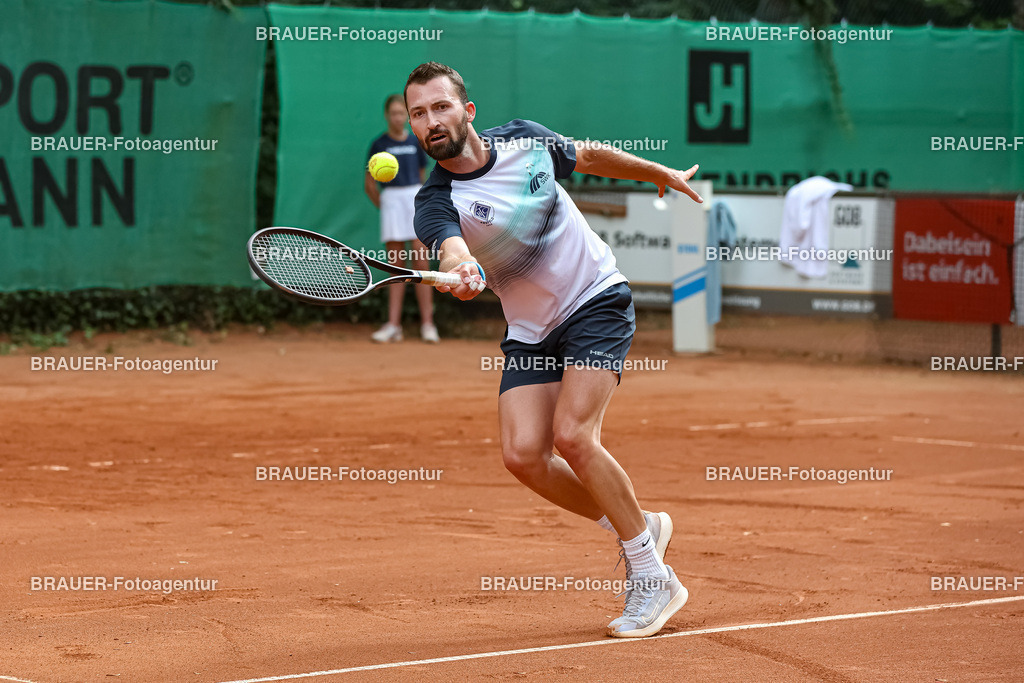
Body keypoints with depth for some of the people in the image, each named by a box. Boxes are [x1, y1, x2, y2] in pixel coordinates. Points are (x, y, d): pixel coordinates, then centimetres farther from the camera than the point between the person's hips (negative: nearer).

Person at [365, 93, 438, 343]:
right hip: (391, 200, -1)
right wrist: (383, 206, 5)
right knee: (396, 266, 0)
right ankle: (393, 325, 1)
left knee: (421, 262, -6)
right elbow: (370, 184, 8)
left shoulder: (416, 144, 9)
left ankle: (427, 323, -5)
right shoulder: (379, 145, 4)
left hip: (416, 200, 1)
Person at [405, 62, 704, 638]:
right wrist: (463, 271, -59)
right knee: (523, 454, -14)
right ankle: (638, 527, 10)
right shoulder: (436, 202, -14)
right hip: (530, 331, 2)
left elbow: (588, 156, 15)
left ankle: (653, 577, -8)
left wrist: (661, 172, 25)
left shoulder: (525, 138, -6)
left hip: (598, 300, -2)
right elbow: (452, 247, -37)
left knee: (572, 436, -19)